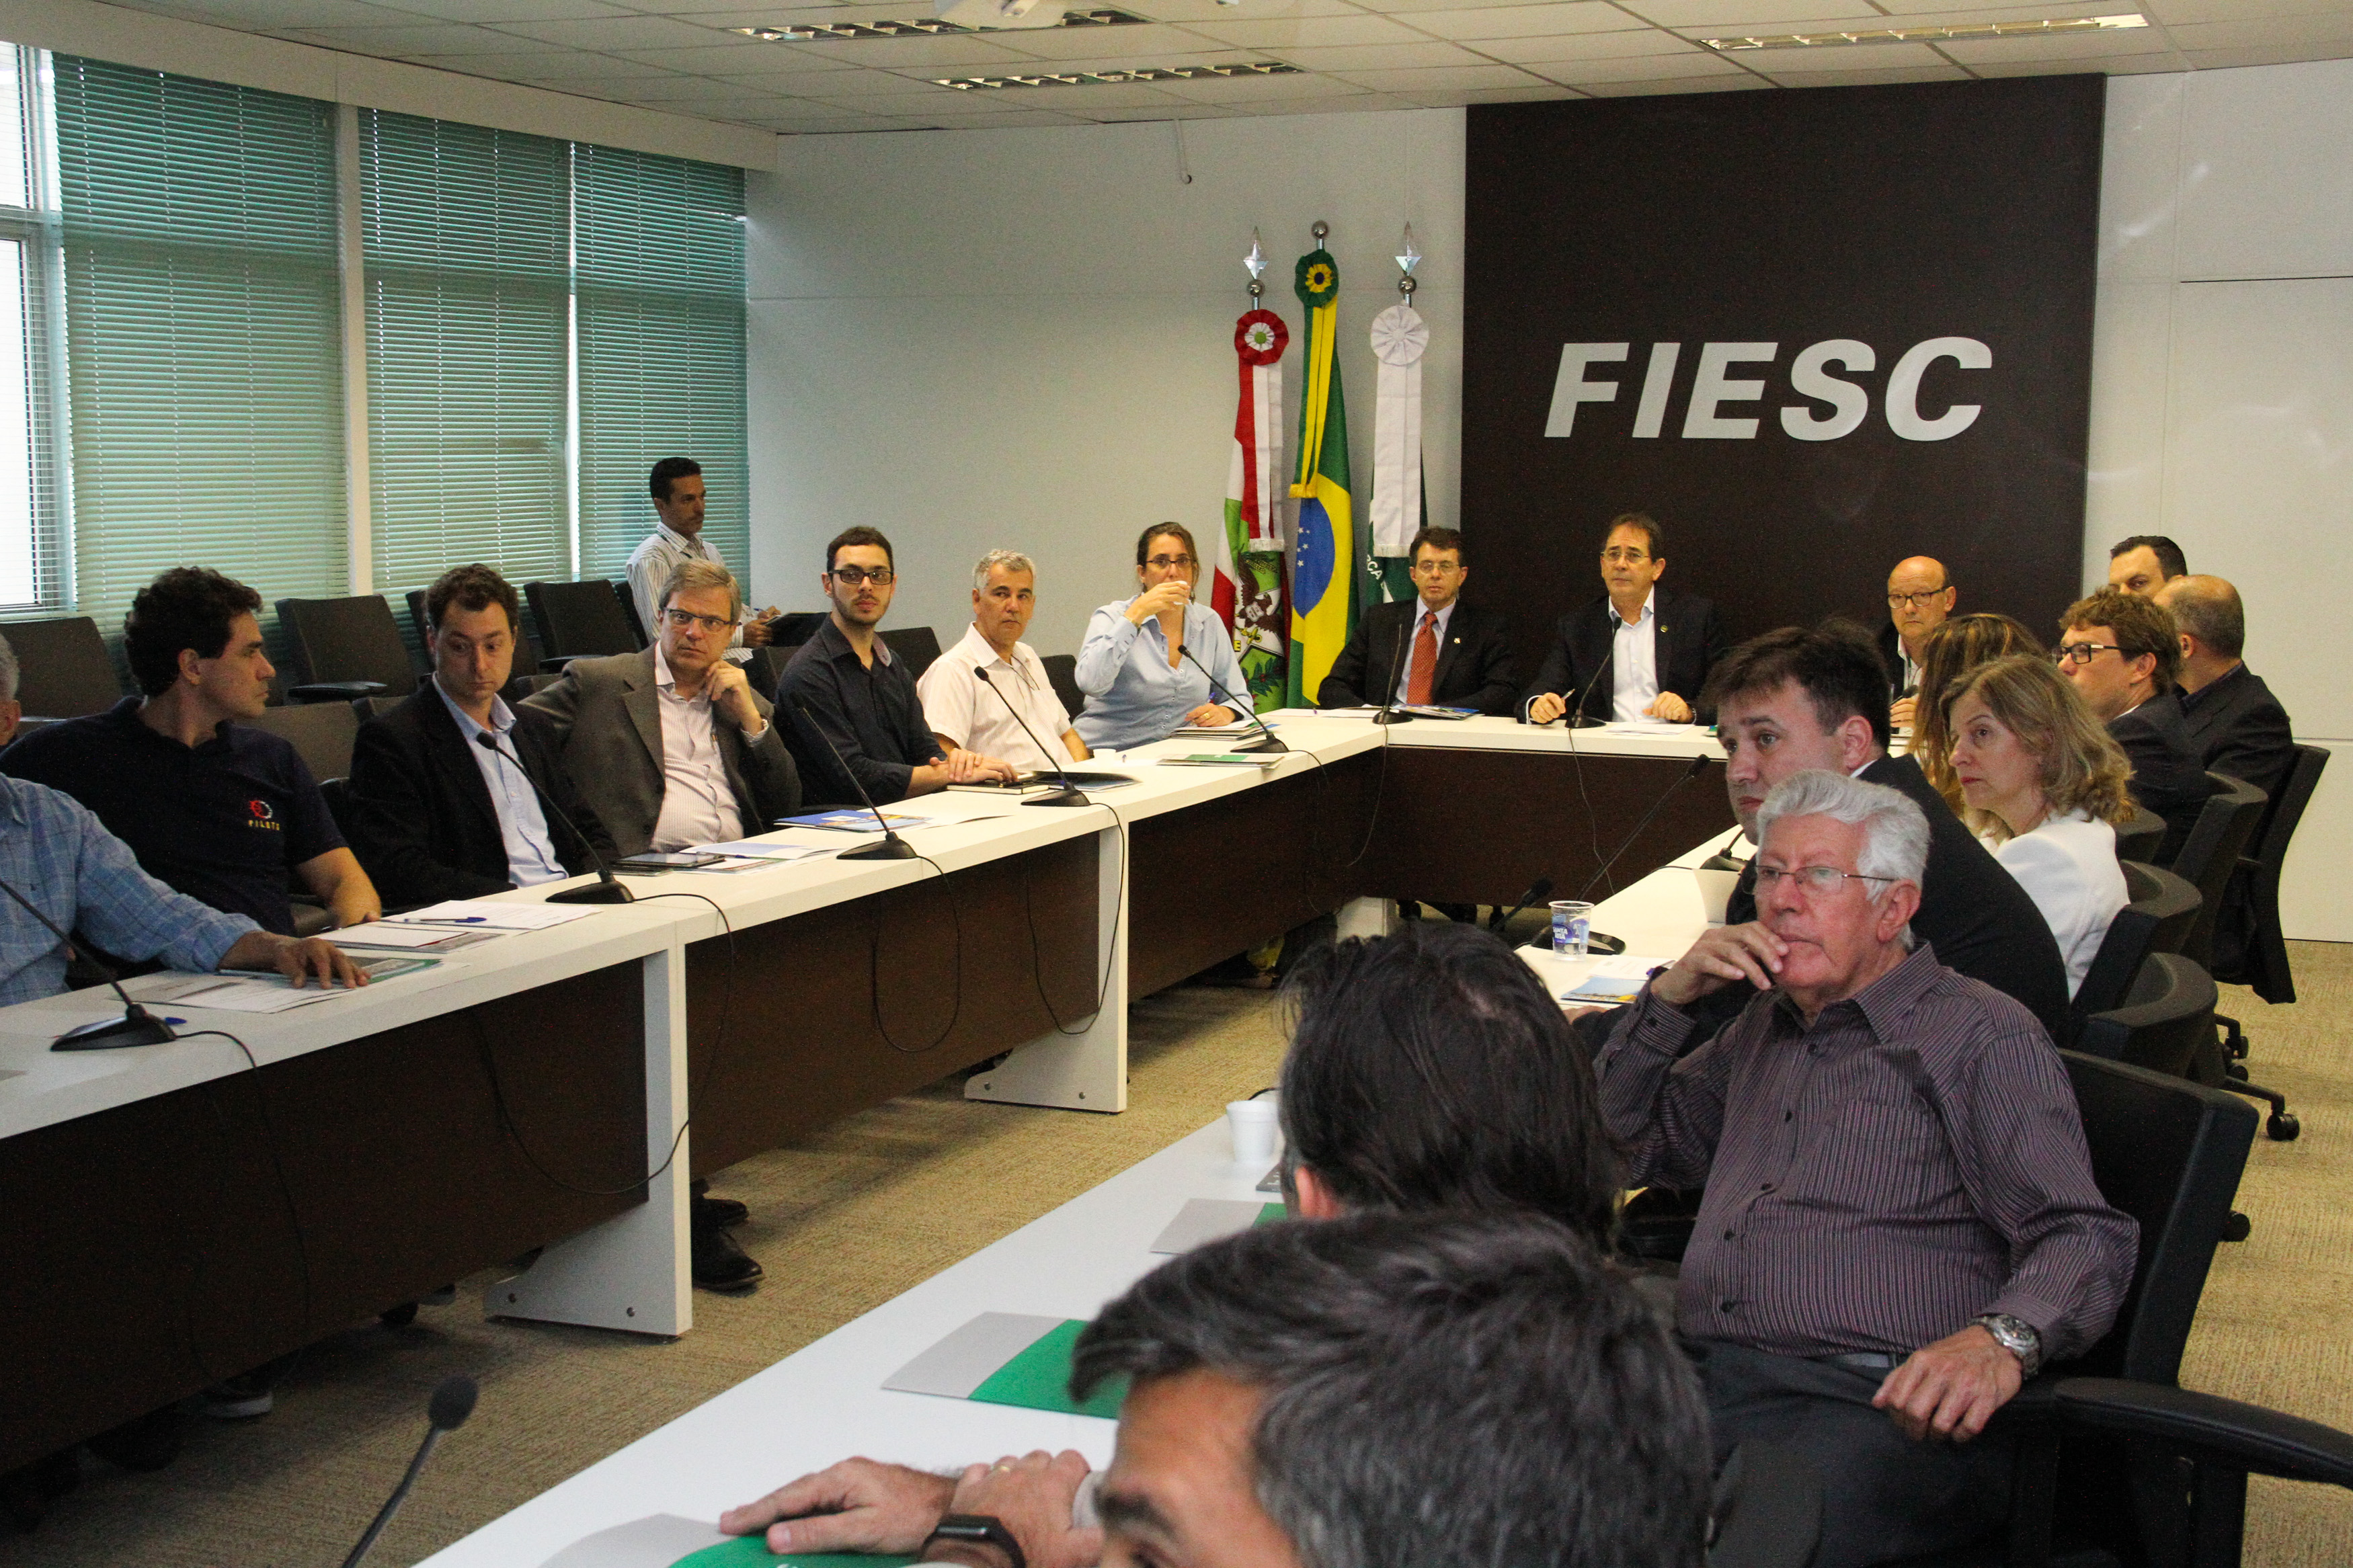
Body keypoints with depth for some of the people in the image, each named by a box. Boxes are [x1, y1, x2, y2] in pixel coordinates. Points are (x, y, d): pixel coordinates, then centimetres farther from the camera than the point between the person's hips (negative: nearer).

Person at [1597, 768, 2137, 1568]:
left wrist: (2002, 1338, -27)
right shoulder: (1765, 1028, 28)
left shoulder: (1984, 1036, 7)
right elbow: (1632, 1140, 36)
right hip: (1705, 1379, 5)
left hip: (1877, 1402, -5)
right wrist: (1672, 995, 19)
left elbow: (2083, 1236, -4)